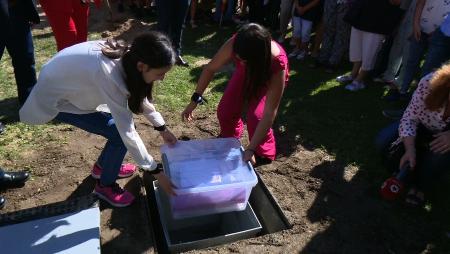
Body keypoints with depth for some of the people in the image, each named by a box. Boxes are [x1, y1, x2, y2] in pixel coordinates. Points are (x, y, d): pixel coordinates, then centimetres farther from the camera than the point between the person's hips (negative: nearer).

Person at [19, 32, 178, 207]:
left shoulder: (125, 56, -16)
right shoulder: (110, 75, -39)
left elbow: (139, 95, 2)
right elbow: (128, 133, -33)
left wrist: (162, 128, 2)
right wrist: (156, 171, -24)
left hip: (70, 85, 8)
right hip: (55, 99, -7)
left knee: (121, 124, 5)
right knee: (120, 135, -13)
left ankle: (103, 166, 31)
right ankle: (105, 186, 11)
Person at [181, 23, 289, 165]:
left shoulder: (277, 64, -43)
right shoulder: (235, 45, -38)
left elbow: (269, 113, -41)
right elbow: (210, 69, -21)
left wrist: (251, 149, -42)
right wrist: (195, 99, -24)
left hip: (268, 78, -3)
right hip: (246, 72, 3)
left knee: (256, 116, -20)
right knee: (225, 110, -4)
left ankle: (263, 153, 9)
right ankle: (229, 137, 30)